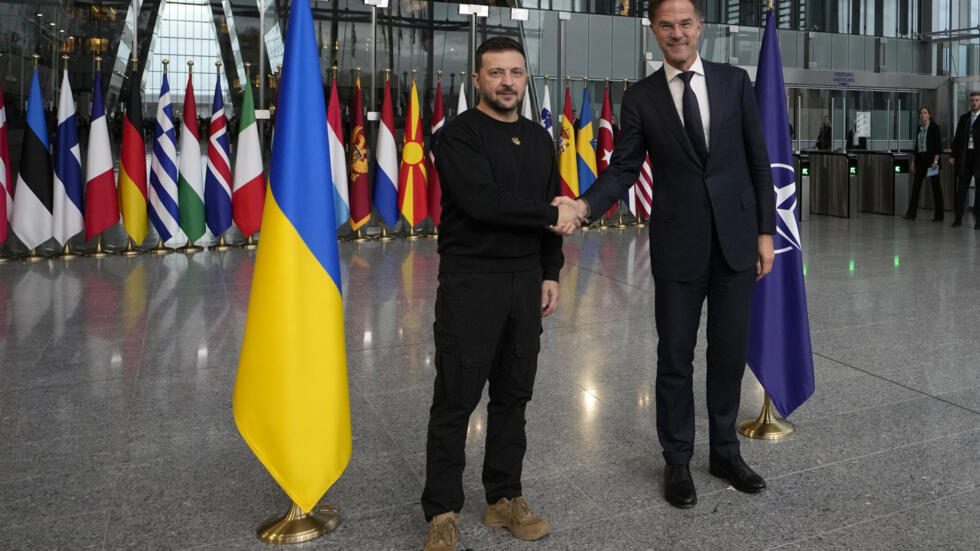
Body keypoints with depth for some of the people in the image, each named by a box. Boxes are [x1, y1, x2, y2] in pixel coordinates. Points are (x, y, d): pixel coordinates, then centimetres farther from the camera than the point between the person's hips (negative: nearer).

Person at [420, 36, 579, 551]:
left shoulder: (539, 138, 14)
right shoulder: (459, 134, -6)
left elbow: (552, 213, 17)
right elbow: (481, 201, -21)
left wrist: (550, 273, 9)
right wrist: (551, 214, -11)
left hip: (526, 280, 6)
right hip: (470, 280, -6)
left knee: (514, 393, 11)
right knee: (456, 399, -1)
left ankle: (504, 498, 25)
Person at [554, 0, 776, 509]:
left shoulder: (734, 81, 4)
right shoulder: (641, 97, 1)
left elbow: (758, 160, 5)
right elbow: (623, 168, -2)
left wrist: (765, 231, 2)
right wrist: (585, 205, -21)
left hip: (735, 241, 2)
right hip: (678, 247, -1)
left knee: (729, 352, 11)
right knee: (675, 357, 6)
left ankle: (725, 452, 30)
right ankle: (677, 461, 23)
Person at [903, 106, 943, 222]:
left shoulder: (934, 127, -6)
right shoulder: (919, 128, 11)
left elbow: (939, 145, -10)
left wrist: (935, 161, -18)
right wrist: (913, 161, 11)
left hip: (931, 159, -6)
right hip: (920, 159, 6)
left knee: (936, 186, 1)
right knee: (916, 186, 3)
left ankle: (939, 215, 7)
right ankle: (911, 213, 5)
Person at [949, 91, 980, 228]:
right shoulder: (964, 118, 13)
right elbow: (957, 138, 13)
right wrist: (953, 155, 5)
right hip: (965, 156, 3)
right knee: (961, 188, 3)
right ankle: (958, 218, 6)